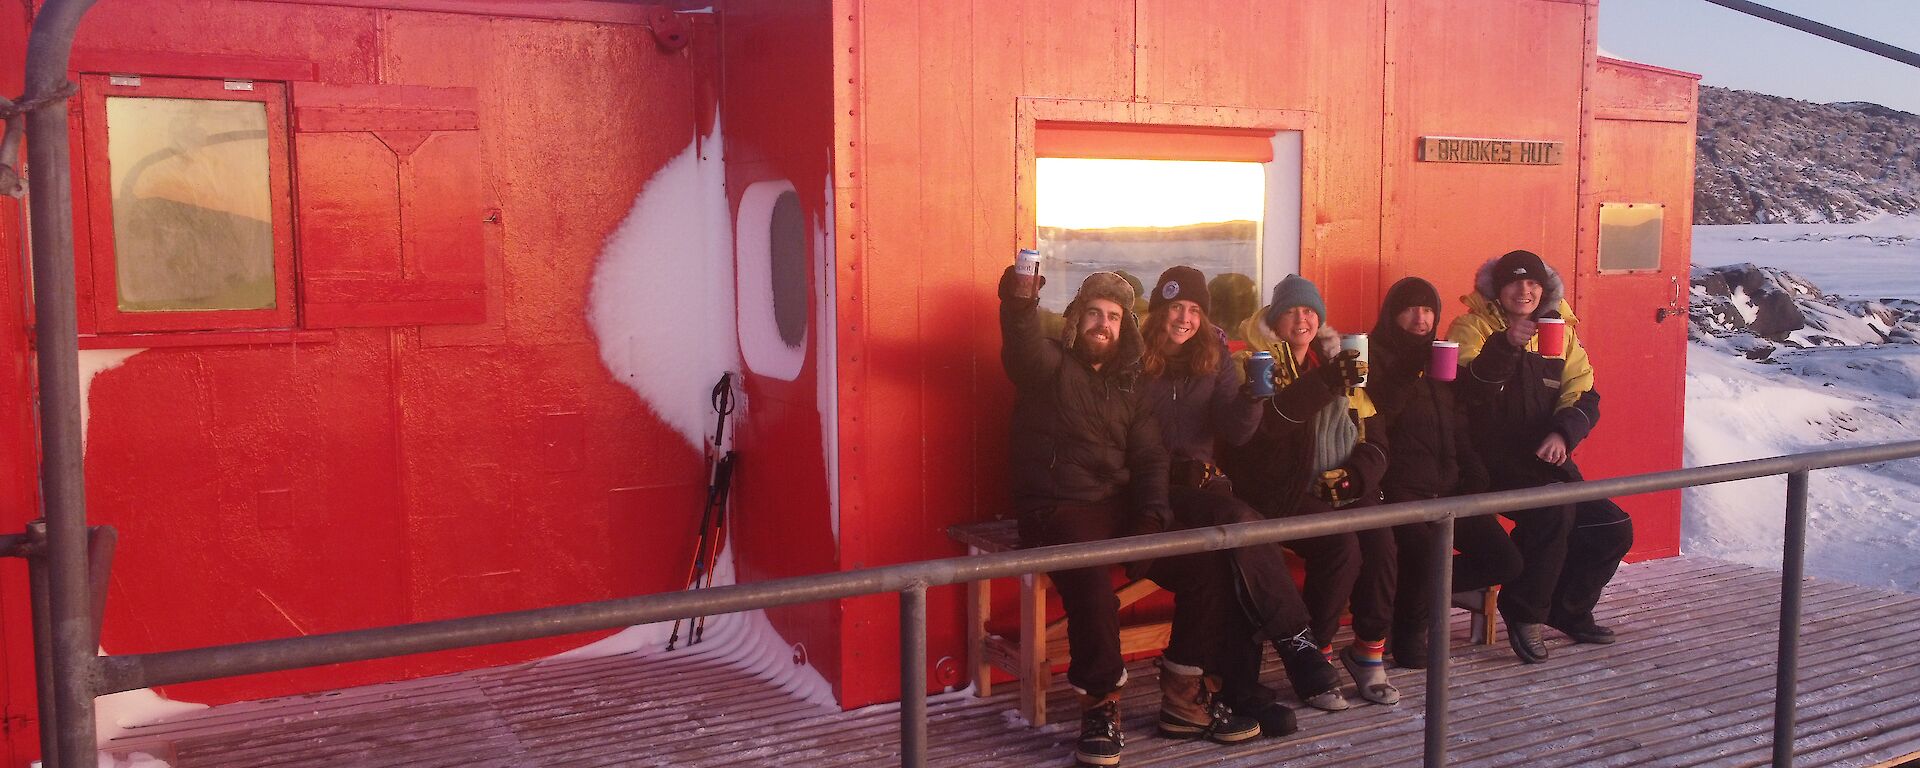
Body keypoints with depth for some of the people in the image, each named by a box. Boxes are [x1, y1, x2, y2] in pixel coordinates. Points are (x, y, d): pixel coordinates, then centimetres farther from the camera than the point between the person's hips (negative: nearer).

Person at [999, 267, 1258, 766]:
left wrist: (1151, 517, -8)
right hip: (1057, 509, -5)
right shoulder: (1049, 365, 4)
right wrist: (1019, 301, -44)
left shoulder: (1128, 386, 19)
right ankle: (1101, 708, -14)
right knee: (1092, 588, -35)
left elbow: (1150, 459, 11)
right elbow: (1020, 342, -22)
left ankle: (1184, 702, 1)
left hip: (1120, 508, 6)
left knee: (1208, 568, -12)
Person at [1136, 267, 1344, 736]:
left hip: (1201, 481, 4)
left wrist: (1251, 398, -12)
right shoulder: (1135, 360, -4)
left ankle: (1241, 687, -22)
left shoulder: (1214, 356, 11)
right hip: (1153, 488, -4)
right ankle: (1295, 640, -18)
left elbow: (1234, 433, 6)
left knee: (1237, 550, -27)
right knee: (1241, 524, -30)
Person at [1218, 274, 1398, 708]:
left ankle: (1369, 653, -10)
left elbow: (1375, 437, 15)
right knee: (1341, 545, -30)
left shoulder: (1338, 361, 18)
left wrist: (1355, 474, -4)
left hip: (1344, 489, 5)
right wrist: (1323, 384, -28)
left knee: (1380, 539, -24)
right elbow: (1266, 423, -20)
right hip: (1288, 493, -5)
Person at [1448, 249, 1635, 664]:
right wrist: (1506, 345, -36)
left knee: (1613, 530, 0)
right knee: (1553, 510, -31)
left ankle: (1569, 610, 23)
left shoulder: (1560, 331, 12)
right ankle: (1524, 614, -13)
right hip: (1494, 459, -6)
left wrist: (1563, 433, -15)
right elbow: (1468, 389, -22)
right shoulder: (1473, 328, -4)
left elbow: (1584, 396, 5)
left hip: (1546, 459, 7)